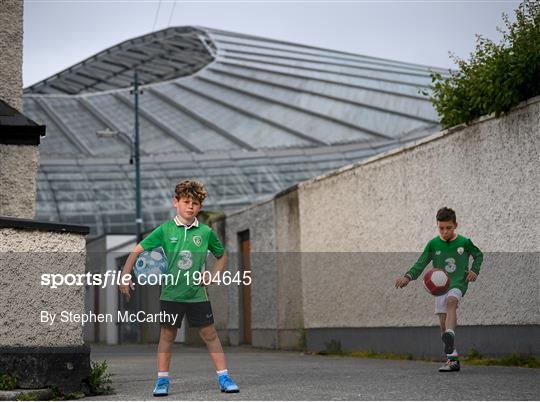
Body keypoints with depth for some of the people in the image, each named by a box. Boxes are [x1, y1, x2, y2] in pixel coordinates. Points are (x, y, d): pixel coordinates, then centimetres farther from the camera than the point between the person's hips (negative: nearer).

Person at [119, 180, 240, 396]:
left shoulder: (206, 232, 0)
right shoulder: (165, 230, -4)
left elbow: (222, 255, 16)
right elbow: (137, 250, -1)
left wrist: (213, 276, 3)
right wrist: (125, 276, -9)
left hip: (198, 294, 1)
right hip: (171, 294, -1)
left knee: (210, 334, 3)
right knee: (167, 335, 6)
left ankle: (224, 378, 9)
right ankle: (162, 380, 16)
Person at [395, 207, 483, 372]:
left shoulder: (464, 242, -2)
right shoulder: (433, 244, 1)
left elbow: (479, 255, 15)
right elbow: (420, 264, 0)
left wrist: (474, 270, -3)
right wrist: (408, 277, -18)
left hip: (458, 284, -3)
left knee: (451, 301, -35)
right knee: (443, 322, 0)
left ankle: (450, 337, -50)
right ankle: (453, 359, 10)